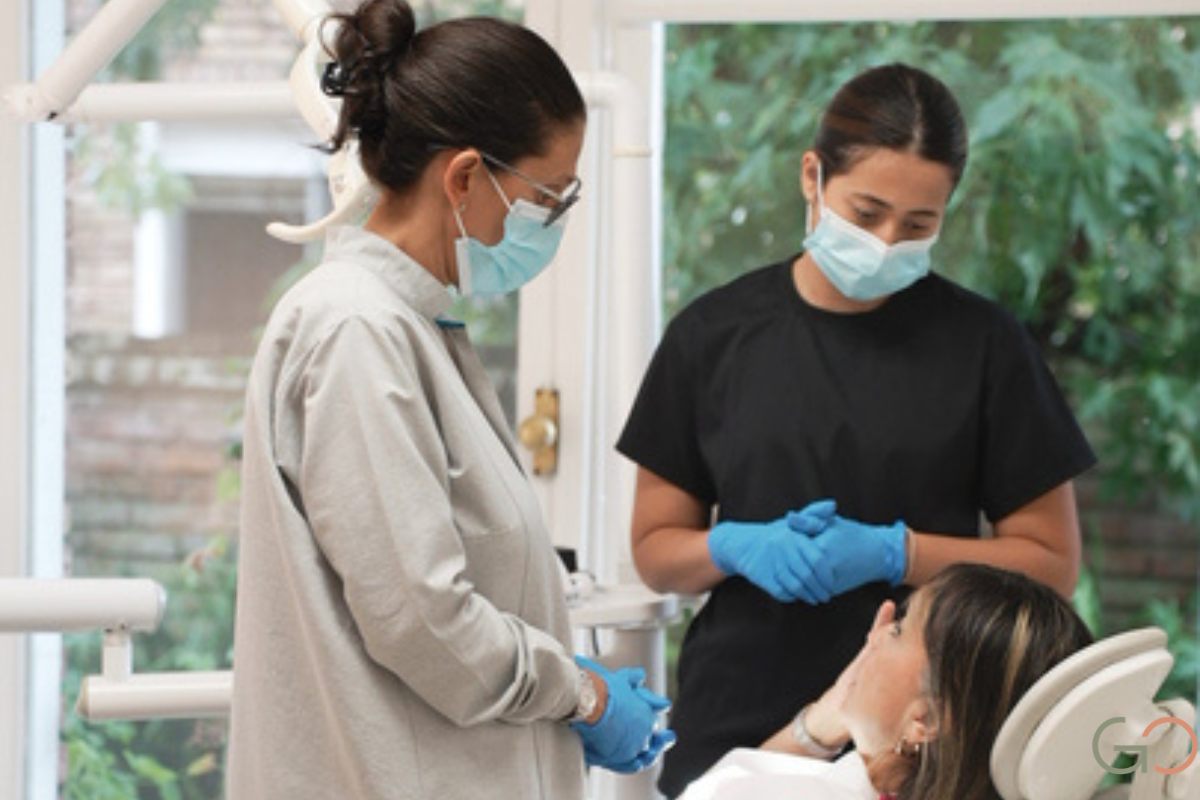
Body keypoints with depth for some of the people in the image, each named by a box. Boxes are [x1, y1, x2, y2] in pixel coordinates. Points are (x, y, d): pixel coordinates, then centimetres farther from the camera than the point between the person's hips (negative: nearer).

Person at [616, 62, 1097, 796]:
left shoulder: (983, 343, -1)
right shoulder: (714, 335, 4)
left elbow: (1052, 562, 0)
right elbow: (656, 549, 9)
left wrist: (893, 553, -15)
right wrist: (737, 546, -13)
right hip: (739, 728, 1)